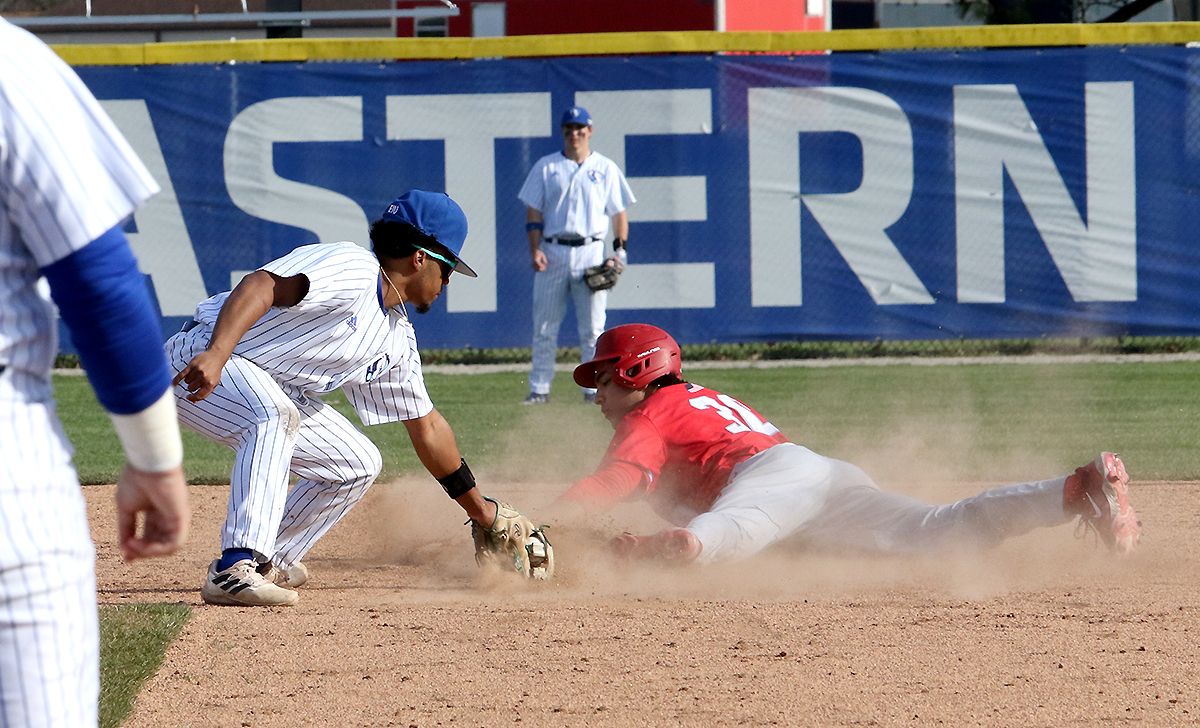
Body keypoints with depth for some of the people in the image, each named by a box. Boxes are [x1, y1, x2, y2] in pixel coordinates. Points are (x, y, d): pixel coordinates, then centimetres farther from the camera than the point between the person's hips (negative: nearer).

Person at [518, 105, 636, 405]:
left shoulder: (606, 168, 10)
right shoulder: (546, 167, 9)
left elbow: (618, 212, 10)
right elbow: (534, 212, 6)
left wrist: (620, 249, -2)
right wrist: (535, 250, -7)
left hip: (591, 252, 0)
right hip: (552, 252, 0)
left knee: (592, 328, -1)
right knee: (544, 326, 0)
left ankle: (593, 389, 3)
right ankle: (539, 389, 4)